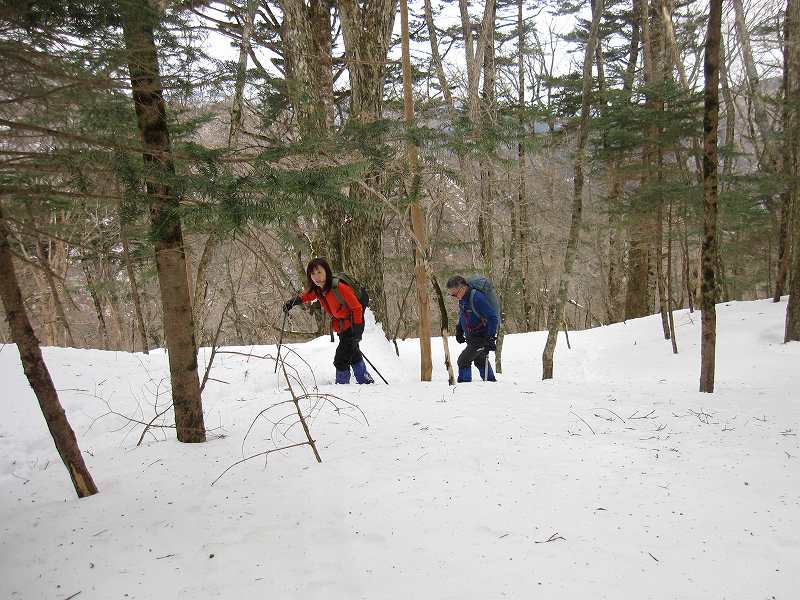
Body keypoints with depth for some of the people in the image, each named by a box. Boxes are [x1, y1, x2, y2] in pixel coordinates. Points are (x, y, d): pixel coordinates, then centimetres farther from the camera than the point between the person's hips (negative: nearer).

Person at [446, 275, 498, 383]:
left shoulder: (477, 298, -28)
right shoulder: (462, 299, 0)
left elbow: (493, 318, -26)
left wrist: (490, 338, -28)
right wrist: (459, 330, 14)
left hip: (482, 338, -10)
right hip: (471, 339, 10)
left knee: (463, 360, -13)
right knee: (479, 361, 24)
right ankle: (491, 381, 40)